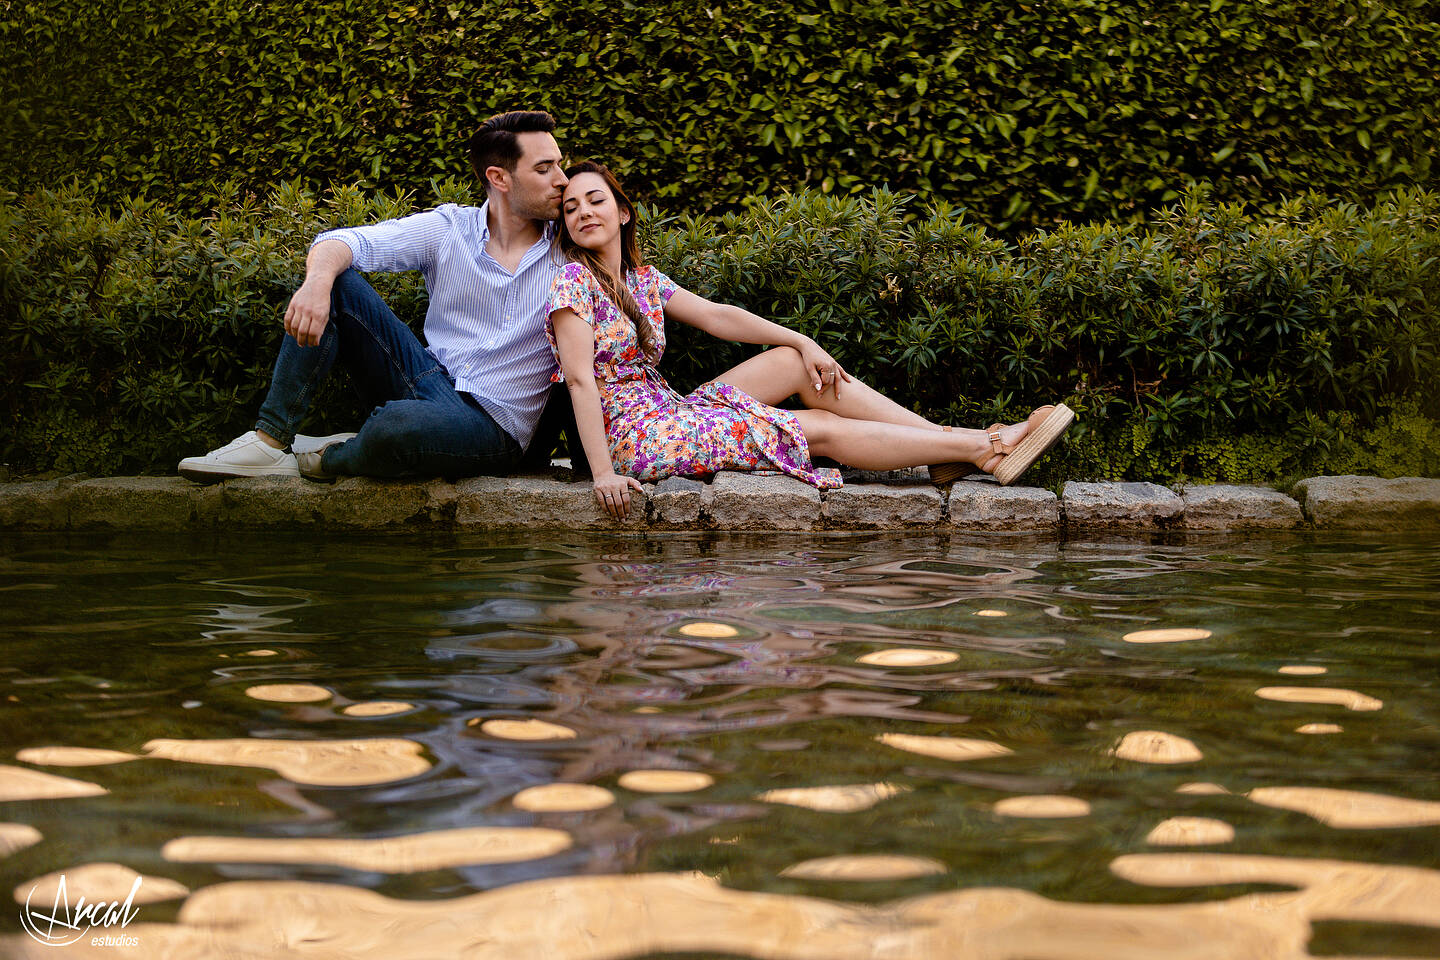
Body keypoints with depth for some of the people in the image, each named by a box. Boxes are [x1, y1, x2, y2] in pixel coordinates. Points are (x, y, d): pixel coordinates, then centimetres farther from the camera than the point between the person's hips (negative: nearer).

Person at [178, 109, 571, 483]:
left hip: (491, 426, -3)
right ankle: (269, 440, -12)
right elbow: (340, 243, -9)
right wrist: (319, 279, -31)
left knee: (397, 425, -39)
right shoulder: (448, 228, 1)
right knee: (334, 283, -10)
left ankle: (329, 460, -2)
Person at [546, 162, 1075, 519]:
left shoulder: (642, 278, 12)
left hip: (669, 413, 8)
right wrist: (603, 473, -28)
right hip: (633, 436, -8)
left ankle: (948, 441, -2)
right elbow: (580, 379, -20)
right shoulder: (574, 280, -12)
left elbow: (716, 315, 13)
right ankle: (986, 450, -5)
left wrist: (803, 343, 5)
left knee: (796, 362, -2)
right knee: (819, 430, -9)